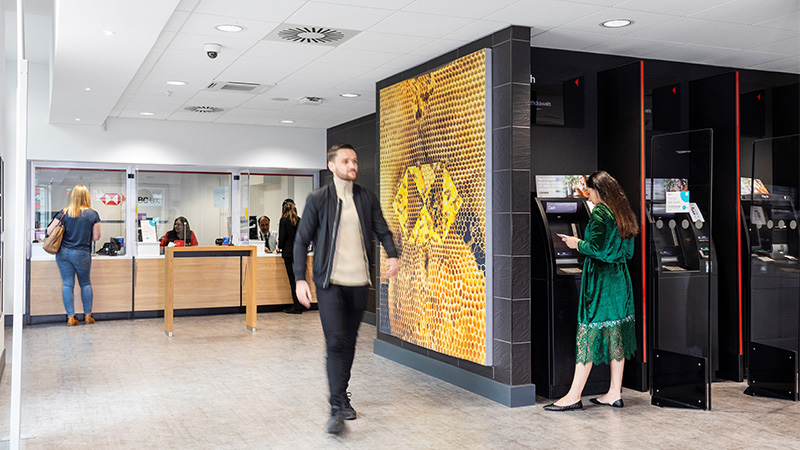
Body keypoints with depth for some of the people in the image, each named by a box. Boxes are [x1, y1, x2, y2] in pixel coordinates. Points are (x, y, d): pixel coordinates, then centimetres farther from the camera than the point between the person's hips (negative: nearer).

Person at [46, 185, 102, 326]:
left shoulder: (64, 213, -3)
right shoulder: (93, 214, -5)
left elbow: (49, 231, -1)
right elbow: (96, 237, -2)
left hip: (63, 252, 1)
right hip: (81, 254, -1)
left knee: (67, 284, 5)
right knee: (85, 284, 14)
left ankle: (70, 317, 6)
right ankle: (88, 316, 17)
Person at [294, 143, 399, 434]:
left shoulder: (367, 199, 8)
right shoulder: (318, 199, -2)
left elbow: (382, 231, 10)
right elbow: (302, 240, 0)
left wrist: (392, 255, -12)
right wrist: (300, 279, -8)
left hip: (358, 282, 4)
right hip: (330, 282, -4)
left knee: (349, 342, 12)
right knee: (335, 342, -12)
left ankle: (342, 397, 29)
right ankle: (337, 410, -10)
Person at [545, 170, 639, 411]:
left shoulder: (600, 212, -12)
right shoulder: (622, 213, 14)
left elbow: (597, 247, -21)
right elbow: (628, 252, 18)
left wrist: (577, 244, -3)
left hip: (600, 279, -8)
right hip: (620, 278, 9)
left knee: (589, 333, -7)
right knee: (615, 333, 10)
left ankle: (574, 396, -3)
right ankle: (615, 393, 15)